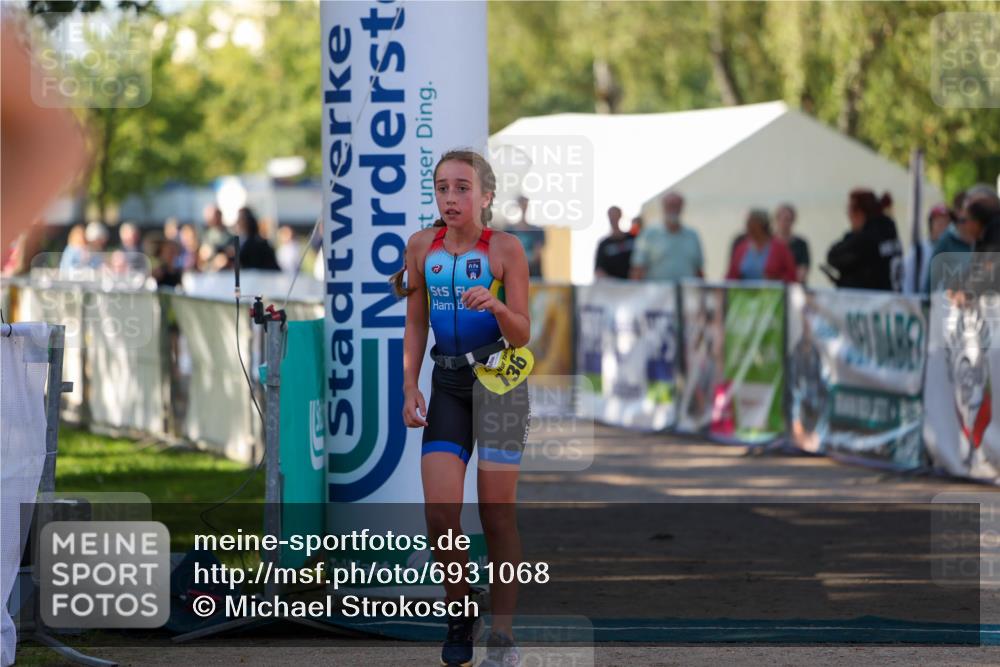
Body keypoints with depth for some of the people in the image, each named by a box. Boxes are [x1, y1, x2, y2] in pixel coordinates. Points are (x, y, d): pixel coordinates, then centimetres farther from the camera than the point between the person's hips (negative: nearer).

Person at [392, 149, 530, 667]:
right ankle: (459, 615, 13)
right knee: (439, 512, -9)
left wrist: (496, 306, -28)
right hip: (447, 383, 3)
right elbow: (415, 325, 11)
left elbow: (521, 335, -8)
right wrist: (410, 389, 4)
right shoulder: (422, 246, 3)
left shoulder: (505, 249, -7)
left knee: (497, 513, -1)